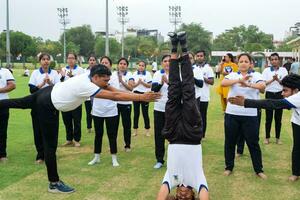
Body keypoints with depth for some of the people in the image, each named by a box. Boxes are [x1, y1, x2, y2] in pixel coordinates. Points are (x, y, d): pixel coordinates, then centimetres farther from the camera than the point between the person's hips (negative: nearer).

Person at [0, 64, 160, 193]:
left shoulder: (89, 76, -11)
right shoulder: (87, 86, -34)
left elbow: (112, 90, -7)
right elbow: (114, 96, -38)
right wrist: (142, 97, -37)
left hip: (50, 92, 9)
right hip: (48, 107, -9)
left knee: (20, 103, 30)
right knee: (50, 146, -1)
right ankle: (54, 183, 7)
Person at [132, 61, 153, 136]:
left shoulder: (148, 74, -1)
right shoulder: (135, 74, 4)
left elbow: (149, 85, -6)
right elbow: (133, 85, -1)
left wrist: (142, 82, -19)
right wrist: (138, 83, -19)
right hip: (136, 94, 2)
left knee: (145, 113, 1)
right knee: (136, 113, 6)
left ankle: (147, 130, 11)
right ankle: (135, 130, 15)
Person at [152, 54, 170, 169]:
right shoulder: (157, 74, 2)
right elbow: (153, 90, -9)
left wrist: (168, 82, -34)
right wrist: (161, 83, -27)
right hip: (159, 108, 2)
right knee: (159, 135, 7)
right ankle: (159, 160, 18)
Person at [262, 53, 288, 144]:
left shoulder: (283, 70, 0)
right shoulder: (266, 70, 0)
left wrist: (277, 79, -22)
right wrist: (272, 79, -21)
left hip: (279, 95, 0)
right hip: (269, 94, 0)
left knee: (278, 117, 7)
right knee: (268, 117, 4)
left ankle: (278, 137, 18)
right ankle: (267, 137, 15)